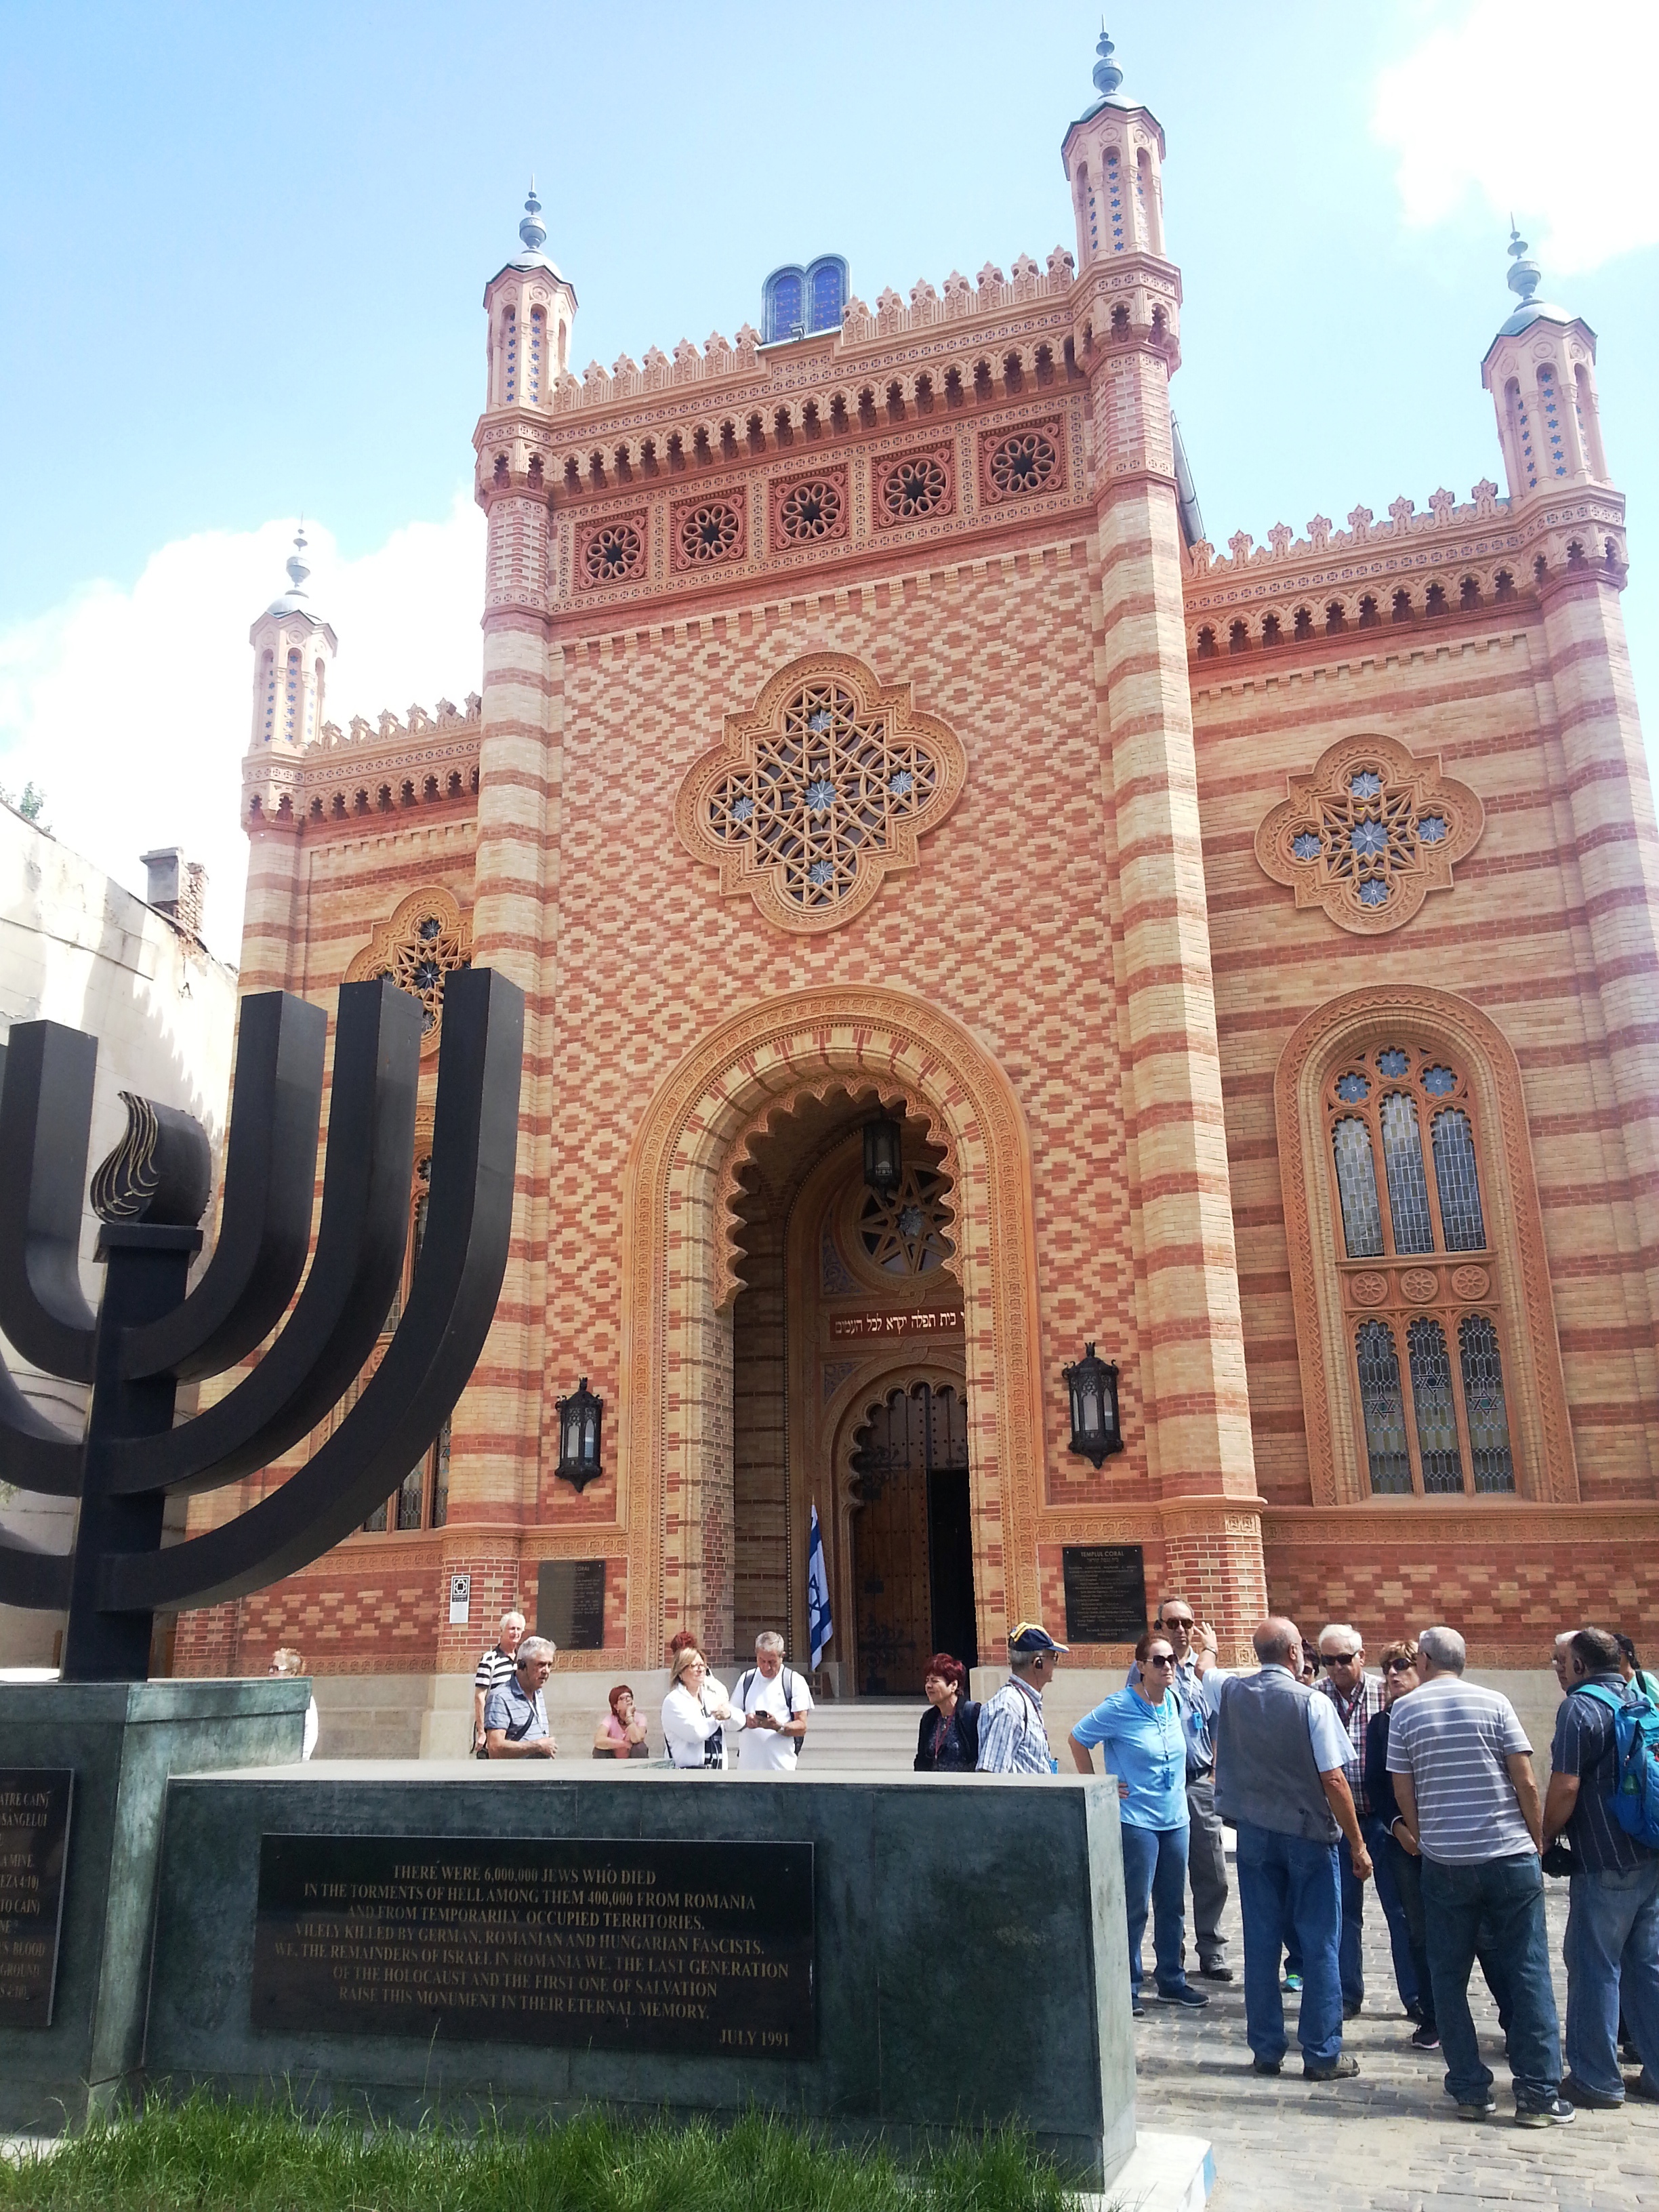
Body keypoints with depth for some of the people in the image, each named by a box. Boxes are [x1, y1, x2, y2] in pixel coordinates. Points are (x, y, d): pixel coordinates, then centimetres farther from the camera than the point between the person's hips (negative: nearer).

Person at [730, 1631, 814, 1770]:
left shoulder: (795, 1682, 2)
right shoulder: (746, 1679, 13)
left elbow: (802, 1727, -1)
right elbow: (732, 1718, 13)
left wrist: (778, 1726, -19)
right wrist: (745, 1721, -9)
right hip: (748, 1763, 3)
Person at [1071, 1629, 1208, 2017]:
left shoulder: (1176, 1703, 4)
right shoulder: (1120, 1707, -15)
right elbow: (1077, 1739, -7)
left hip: (1175, 1819, 6)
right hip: (1136, 1820, -6)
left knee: (1172, 1906, 15)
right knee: (1135, 1907, 0)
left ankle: (1172, 1982, 29)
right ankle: (1127, 1989, 13)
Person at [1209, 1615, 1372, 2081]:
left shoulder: (1231, 1693, -3)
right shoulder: (1312, 1703, -16)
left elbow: (1200, 1674, 20)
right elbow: (1334, 1781, -16)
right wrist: (1358, 1845, -7)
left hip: (1254, 1834, 4)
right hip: (1308, 1836, -4)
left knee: (1261, 1942, 10)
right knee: (1319, 1946, 6)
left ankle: (1266, 2051, 18)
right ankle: (1322, 2055, 12)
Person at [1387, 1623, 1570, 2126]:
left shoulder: (1404, 1711, -1)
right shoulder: (1494, 1704, -2)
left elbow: (1403, 1793, 1)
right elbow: (1526, 1784, -5)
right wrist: (1537, 1842, 8)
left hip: (1444, 1863, 0)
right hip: (1510, 1857, 0)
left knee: (1449, 1977, 11)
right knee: (1528, 1974, 8)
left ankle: (1470, 2090, 13)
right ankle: (1538, 2093, 9)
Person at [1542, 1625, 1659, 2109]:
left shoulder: (1580, 1706, -13)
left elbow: (1566, 1787, -18)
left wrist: (1544, 1837, -4)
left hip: (1606, 1864, -8)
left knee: (1593, 1966, 1)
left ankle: (1596, 2080, 7)